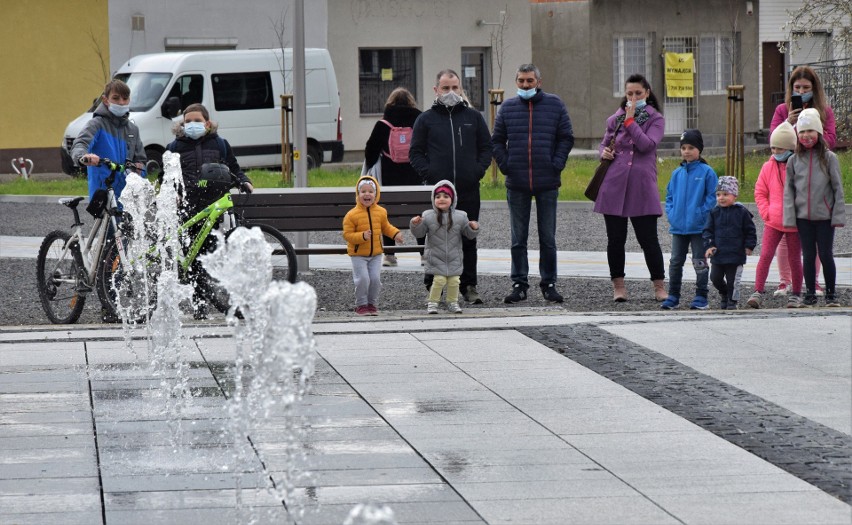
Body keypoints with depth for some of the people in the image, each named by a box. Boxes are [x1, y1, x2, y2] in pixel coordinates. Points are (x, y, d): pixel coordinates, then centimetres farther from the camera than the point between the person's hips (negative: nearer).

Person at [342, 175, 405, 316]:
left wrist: (395, 234, 0)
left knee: (375, 279, 0)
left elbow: (386, 227, 17)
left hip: (376, 254, 4)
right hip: (358, 254, -4)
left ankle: (372, 303, 19)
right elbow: (347, 234, -13)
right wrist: (362, 236, -28)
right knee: (363, 279, -11)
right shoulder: (352, 215, -14)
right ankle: (361, 304, 8)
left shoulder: (381, 212, 1)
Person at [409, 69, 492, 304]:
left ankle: (469, 286, 10)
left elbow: (486, 147, 15)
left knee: (468, 240, 4)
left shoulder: (473, 117, 11)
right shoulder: (426, 119, 6)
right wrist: (428, 173, -8)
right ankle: (434, 285, 6)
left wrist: (478, 170, -1)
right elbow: (415, 152, 7)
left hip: (468, 190, 2)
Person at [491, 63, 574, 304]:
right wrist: (505, 165, -2)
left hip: (547, 184, -1)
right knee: (518, 239, 5)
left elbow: (566, 138, 4)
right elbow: (497, 140, 11)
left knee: (548, 239, 5)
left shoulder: (555, 105, 3)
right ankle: (519, 284, 10)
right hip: (516, 185, 1)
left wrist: (556, 165, -6)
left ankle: (549, 284, 12)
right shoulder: (508, 107, 6)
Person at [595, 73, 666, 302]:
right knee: (616, 239, 5)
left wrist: (630, 121, -10)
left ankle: (659, 286, 6)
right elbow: (604, 143, 24)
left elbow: (646, 144, -12)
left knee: (648, 238, -3)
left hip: (642, 185, -3)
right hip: (614, 185, 3)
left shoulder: (655, 119, 4)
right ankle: (618, 285, 14)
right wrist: (604, 152, 2)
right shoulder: (615, 119, 12)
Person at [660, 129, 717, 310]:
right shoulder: (677, 173, 8)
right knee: (676, 262, 9)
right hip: (678, 226, 5)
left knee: (700, 262, 3)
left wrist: (701, 214, -15)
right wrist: (671, 213, 0)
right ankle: (673, 297, 16)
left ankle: (701, 297, 9)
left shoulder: (707, 172, -7)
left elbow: (712, 197, -8)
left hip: (698, 227, -5)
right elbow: (669, 195, 14)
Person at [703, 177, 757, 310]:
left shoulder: (741, 212, -4)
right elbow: (708, 230, 4)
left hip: (736, 254, -3)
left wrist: (749, 246, -3)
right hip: (718, 253, 3)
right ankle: (724, 294, 31)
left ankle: (732, 300, 16)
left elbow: (750, 230, 2)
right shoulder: (714, 212, 3)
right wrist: (709, 245, -8)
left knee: (733, 279, 1)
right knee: (715, 278, 6)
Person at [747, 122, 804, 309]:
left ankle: (796, 294, 19)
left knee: (794, 259, 8)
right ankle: (758, 292, -7)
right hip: (773, 222, 2)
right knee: (765, 255, -7)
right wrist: (766, 212, -1)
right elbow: (760, 192, 10)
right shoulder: (768, 167, 3)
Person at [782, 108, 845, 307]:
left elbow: (838, 188, -1)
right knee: (808, 256, 6)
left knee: (826, 255, 0)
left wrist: (838, 215, -6)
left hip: (824, 216, -2)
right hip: (803, 216, 2)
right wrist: (789, 217, -2)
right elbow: (788, 191, 6)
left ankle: (831, 294, 12)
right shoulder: (794, 160, 4)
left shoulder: (829, 158, -2)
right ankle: (810, 295, 13)